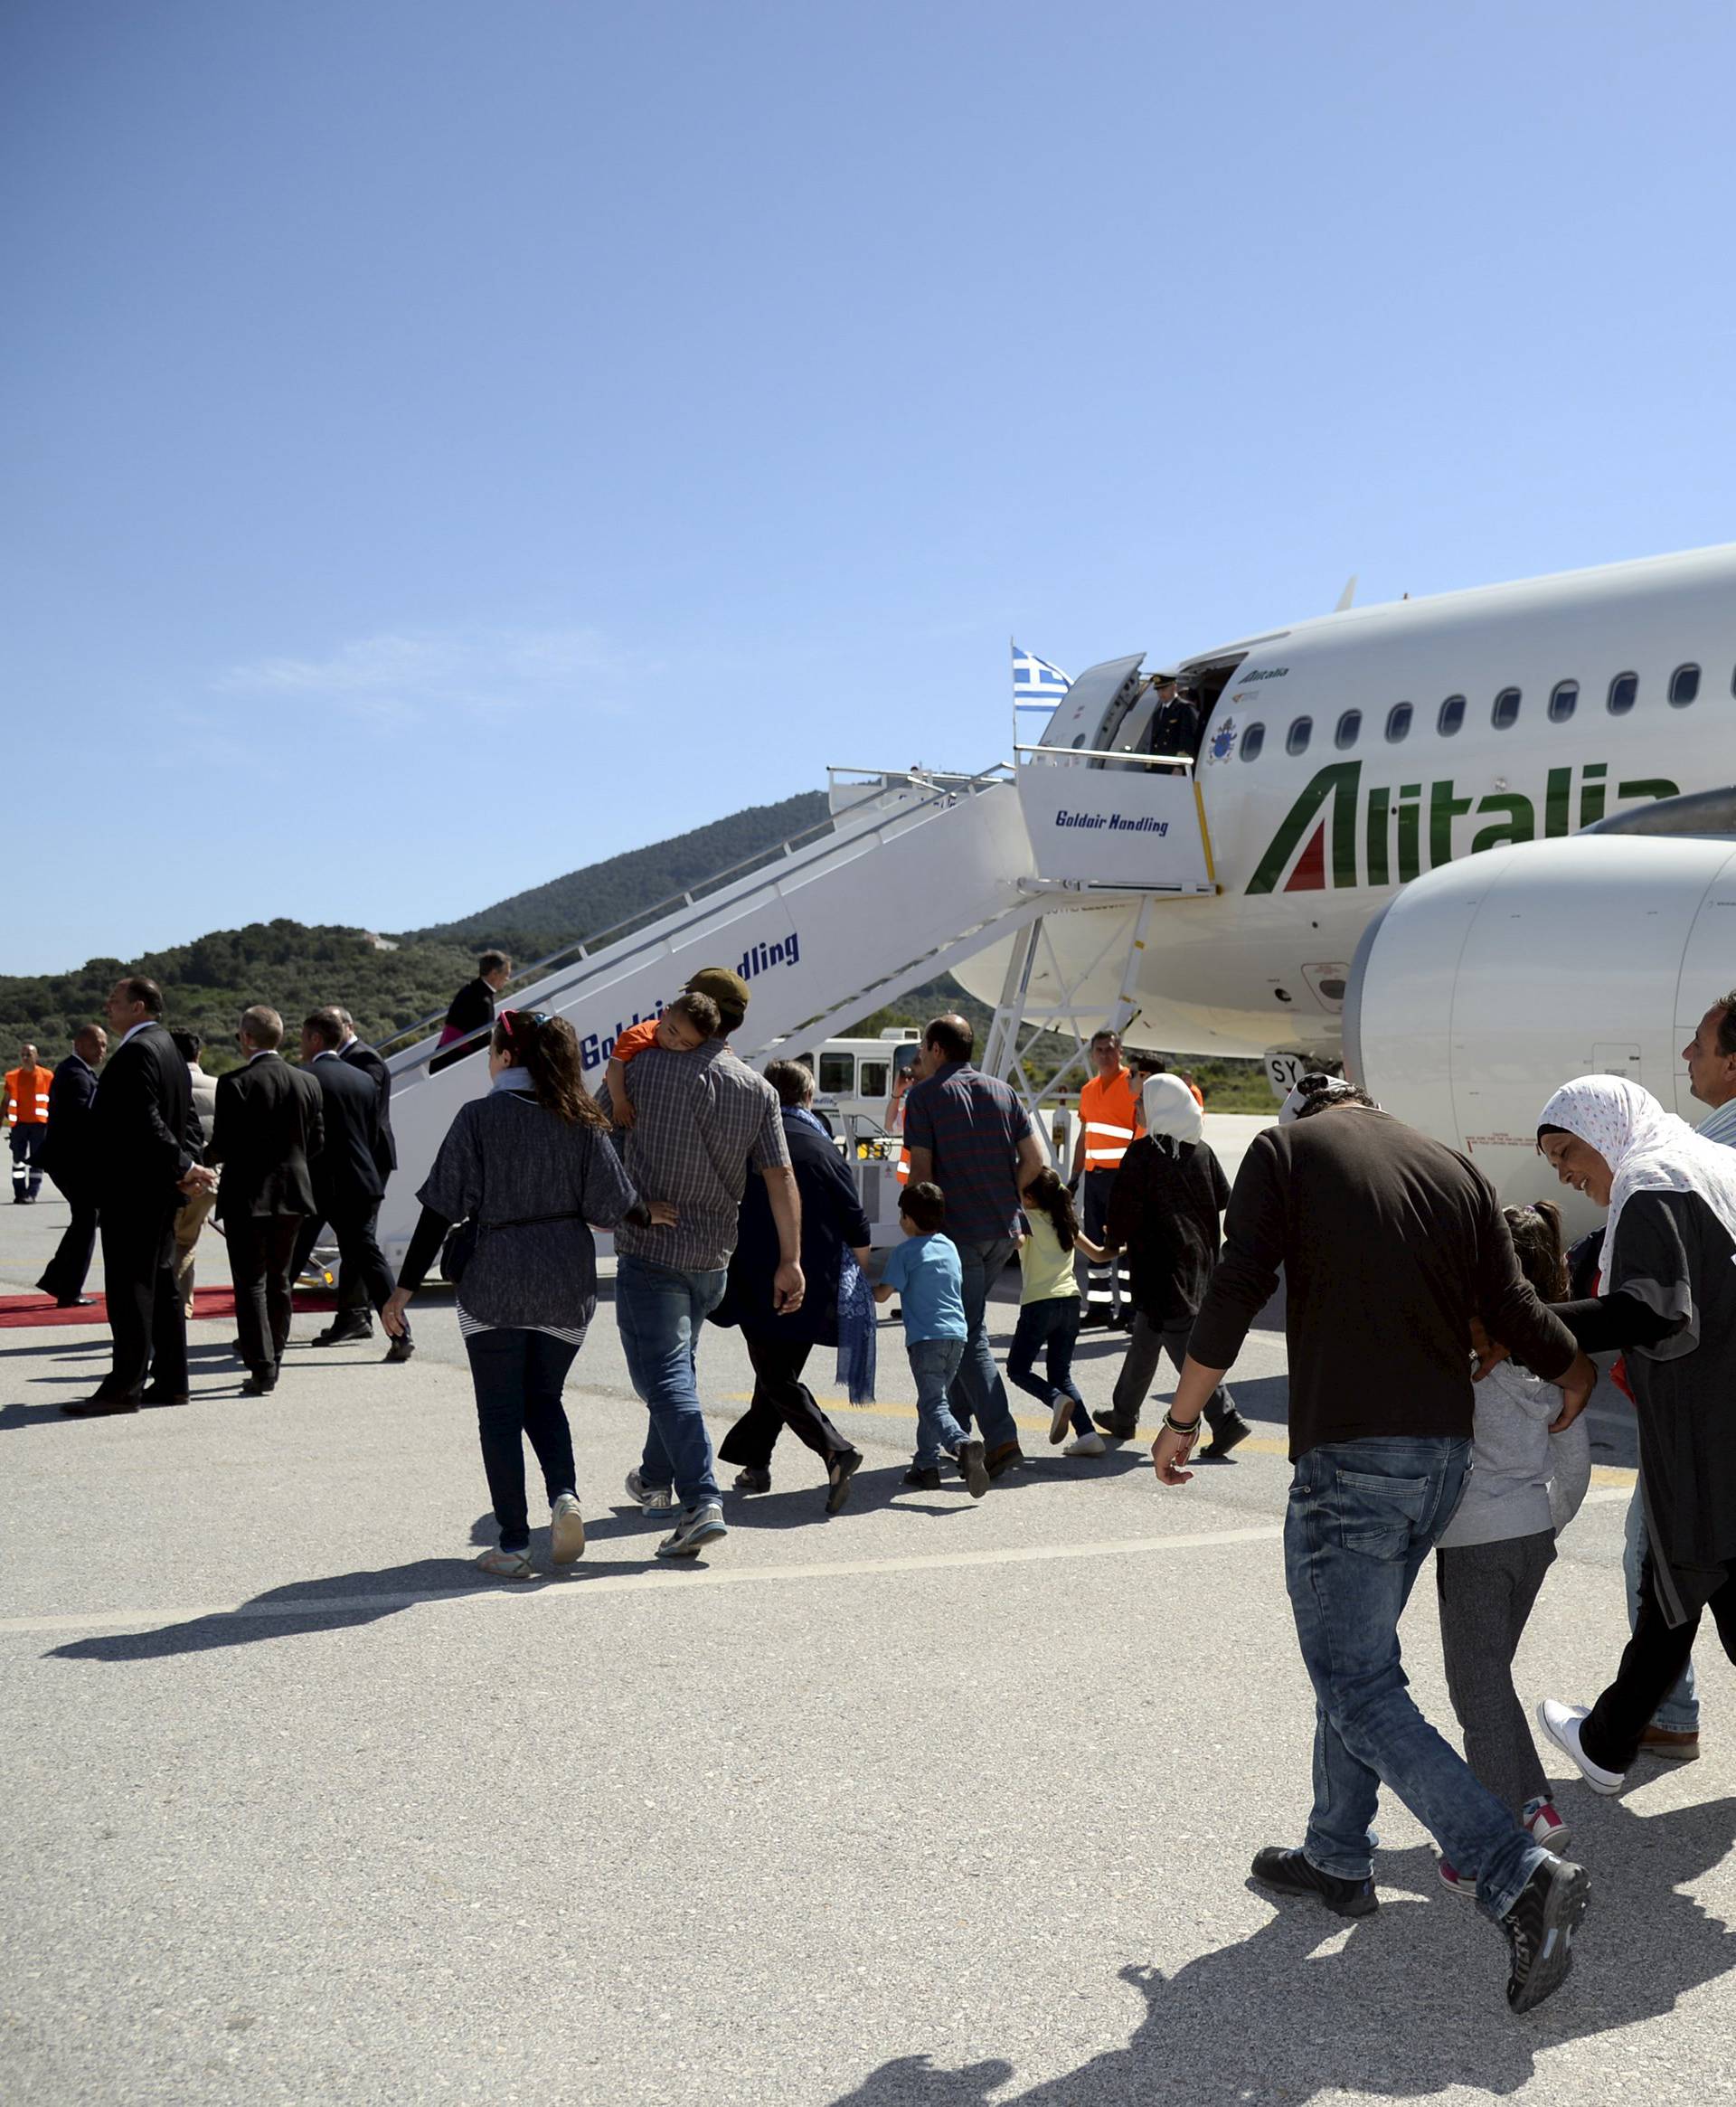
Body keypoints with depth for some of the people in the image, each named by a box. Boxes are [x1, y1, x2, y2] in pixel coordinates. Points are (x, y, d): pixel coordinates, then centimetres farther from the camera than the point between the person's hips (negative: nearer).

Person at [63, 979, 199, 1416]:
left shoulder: (135, 1053, -16)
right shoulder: (168, 1049, 16)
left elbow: (145, 1121, -23)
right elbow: (187, 1118, 16)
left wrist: (181, 1165, -16)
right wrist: (184, 1166, 4)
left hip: (130, 1190, -10)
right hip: (157, 1190, 10)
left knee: (129, 1287, -7)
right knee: (162, 1285, 12)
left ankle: (125, 1386, -4)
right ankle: (170, 1381, 17)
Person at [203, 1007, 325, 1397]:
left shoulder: (235, 1084, -13)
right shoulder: (308, 1083, 2)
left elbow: (223, 1144, -14)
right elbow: (317, 1142, 5)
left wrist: (205, 1160, 7)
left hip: (247, 1195, -5)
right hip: (292, 1194, 5)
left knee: (251, 1284, 0)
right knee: (280, 1281, 15)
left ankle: (262, 1368, -4)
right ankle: (273, 1361, 22)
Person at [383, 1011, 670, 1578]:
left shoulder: (479, 1117, -7)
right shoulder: (580, 1118, 1)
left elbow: (442, 1209, -9)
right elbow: (611, 1205, -1)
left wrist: (404, 1289, -5)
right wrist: (651, 1215, 20)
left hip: (496, 1284, -3)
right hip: (568, 1285, 3)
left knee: (500, 1413, 7)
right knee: (544, 1395, 21)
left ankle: (513, 1545, 8)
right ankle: (564, 1494, -3)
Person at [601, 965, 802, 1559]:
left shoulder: (648, 1066, -9)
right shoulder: (759, 1091, 1)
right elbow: (781, 1177, -1)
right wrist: (790, 1260, 2)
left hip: (649, 1251, -5)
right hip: (713, 1259, 5)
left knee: (664, 1374, -8)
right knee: (678, 1365, 24)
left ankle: (702, 1503, -20)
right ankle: (657, 1479, 39)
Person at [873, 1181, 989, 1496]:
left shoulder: (904, 1252, -3)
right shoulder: (950, 1247, 16)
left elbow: (883, 1294, -6)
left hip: (926, 1337, -6)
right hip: (957, 1333, 6)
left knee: (933, 1404, -11)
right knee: (934, 1399, 18)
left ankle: (962, 1444, -36)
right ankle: (925, 1464, 17)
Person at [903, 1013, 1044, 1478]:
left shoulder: (924, 1095, -5)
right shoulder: (1002, 1092, 10)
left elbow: (921, 1169, -9)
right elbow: (1035, 1159, 6)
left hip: (957, 1231, -6)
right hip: (1004, 1230, 6)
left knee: (970, 1335, -3)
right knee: (966, 1323, 19)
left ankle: (1001, 1439, -12)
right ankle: (957, 1425, 23)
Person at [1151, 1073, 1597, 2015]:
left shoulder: (1285, 1148, -1)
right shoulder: (1458, 1171, 10)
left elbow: (1233, 1296, -8)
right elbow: (1514, 1312, 6)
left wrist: (1182, 1418, 2)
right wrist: (1582, 1379, 25)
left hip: (1348, 1457, -6)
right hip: (1445, 1455, 7)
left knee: (1356, 1687, -1)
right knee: (1357, 1659, 21)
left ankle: (1521, 1876, -9)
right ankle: (1337, 1856, 32)